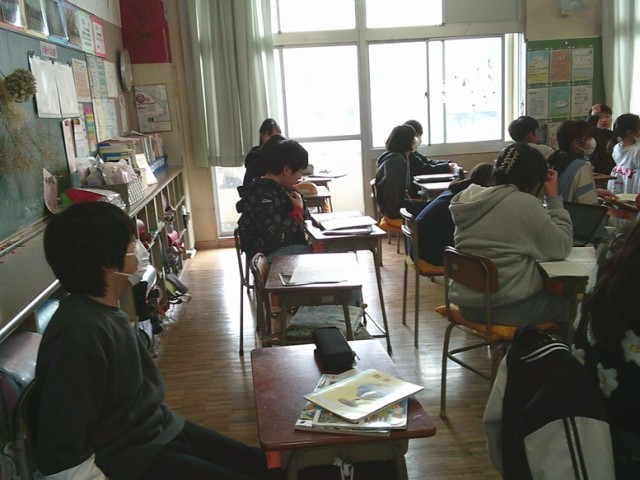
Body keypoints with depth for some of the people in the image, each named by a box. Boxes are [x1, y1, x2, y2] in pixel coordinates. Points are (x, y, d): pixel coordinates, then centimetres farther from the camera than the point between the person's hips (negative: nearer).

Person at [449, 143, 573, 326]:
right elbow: (562, 248, -7)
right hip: (506, 308, -7)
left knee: (549, 290, 31)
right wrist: (554, 197, -2)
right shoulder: (525, 204, -16)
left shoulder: (471, 198, 6)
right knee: (566, 299, 22)